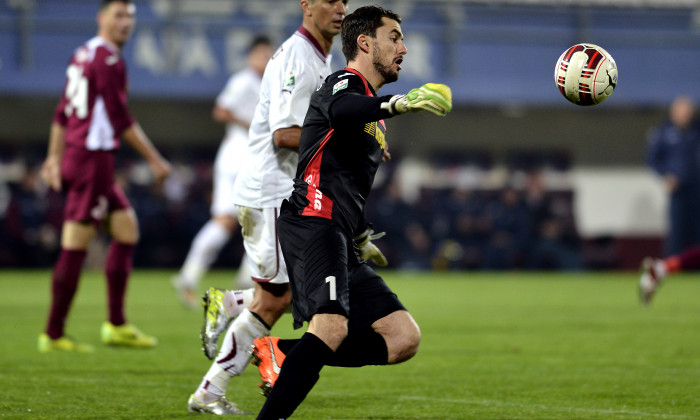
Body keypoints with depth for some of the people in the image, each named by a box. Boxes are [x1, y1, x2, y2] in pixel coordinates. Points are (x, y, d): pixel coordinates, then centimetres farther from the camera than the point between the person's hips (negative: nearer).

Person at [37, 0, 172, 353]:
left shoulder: (83, 54, 16)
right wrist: (154, 160, -10)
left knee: (127, 227, 14)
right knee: (75, 247, -6)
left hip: (75, 155, 10)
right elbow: (120, 119, -15)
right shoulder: (108, 60, -13)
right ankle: (54, 334, -3)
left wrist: (55, 158, 25)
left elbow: (63, 113, 20)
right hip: (93, 160, -10)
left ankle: (116, 325, 13)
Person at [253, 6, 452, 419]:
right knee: (332, 327, -29)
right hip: (312, 225, -10)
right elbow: (339, 108, -28)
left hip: (338, 238, 10)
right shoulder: (345, 83, -1)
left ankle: (285, 354, -1)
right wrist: (398, 102, -44)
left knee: (404, 338, -1)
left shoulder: (371, 110, 28)